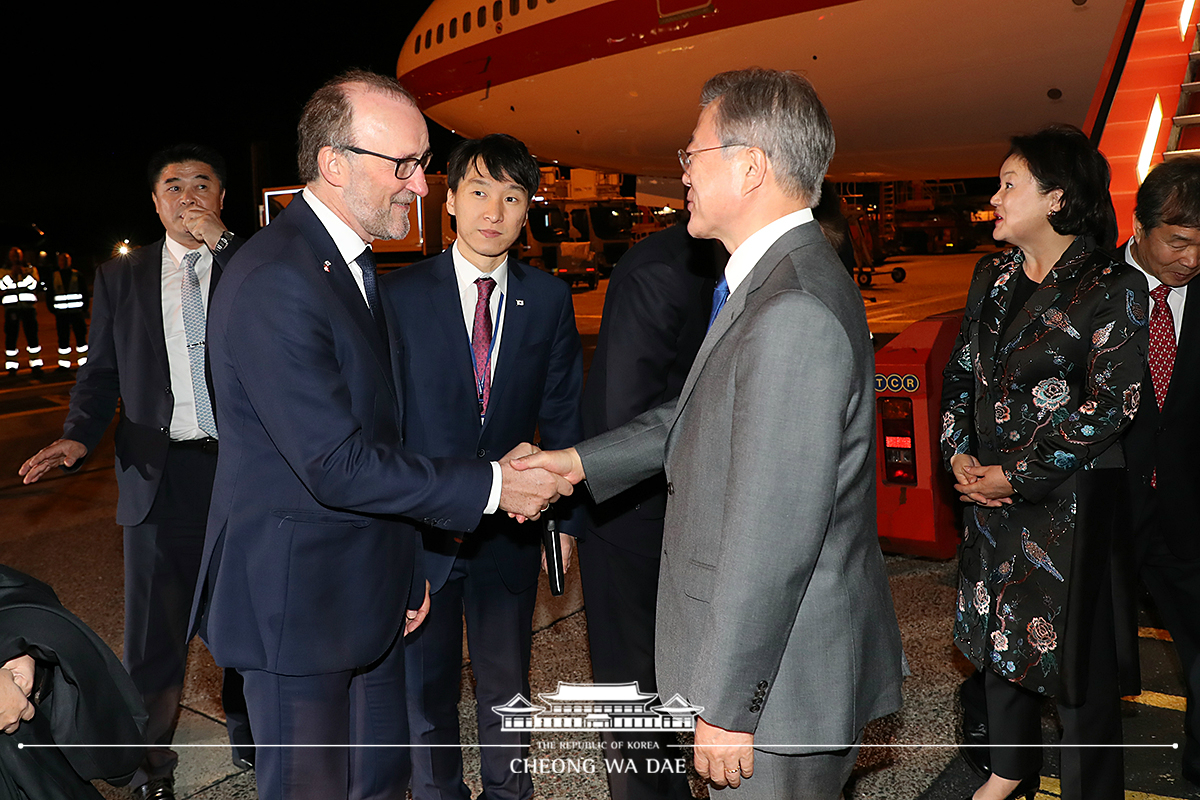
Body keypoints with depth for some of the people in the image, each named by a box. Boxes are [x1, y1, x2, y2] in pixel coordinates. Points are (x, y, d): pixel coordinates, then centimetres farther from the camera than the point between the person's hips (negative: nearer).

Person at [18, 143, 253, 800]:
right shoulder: (120, 277, 11)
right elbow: (100, 372, 11)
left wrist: (220, 241, -15)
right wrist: (78, 437, -6)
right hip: (162, 472, 1)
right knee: (155, 629, 6)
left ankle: (250, 736, 33)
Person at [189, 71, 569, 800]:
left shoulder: (350, 262, 11)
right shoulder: (273, 281, -22)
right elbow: (337, 466, -26)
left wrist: (404, 568, 19)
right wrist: (490, 485, -18)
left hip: (368, 589, 9)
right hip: (299, 599, -9)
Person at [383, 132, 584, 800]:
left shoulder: (549, 299, -1)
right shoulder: (400, 295, -7)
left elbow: (563, 415, 4)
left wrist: (566, 517, 3)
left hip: (511, 528, 2)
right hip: (418, 528, -1)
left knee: (507, 683, 18)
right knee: (425, 689, 16)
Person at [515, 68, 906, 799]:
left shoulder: (795, 312, -28)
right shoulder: (776, 279, 7)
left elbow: (771, 537, -28)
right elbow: (704, 415, 16)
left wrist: (728, 706, -20)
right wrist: (583, 461, 12)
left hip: (782, 679, -9)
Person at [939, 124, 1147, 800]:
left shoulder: (1114, 289, -12)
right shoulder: (993, 275, 8)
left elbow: (1109, 408, -15)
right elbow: (961, 371, 11)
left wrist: (1016, 477, -15)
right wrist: (960, 454, -3)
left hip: (1070, 499, -6)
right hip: (990, 490, 7)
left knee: (1076, 648, 5)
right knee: (1000, 632, 19)